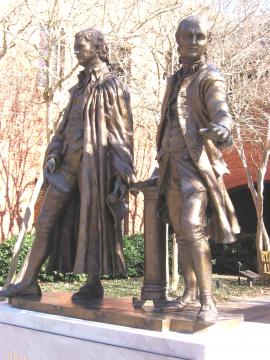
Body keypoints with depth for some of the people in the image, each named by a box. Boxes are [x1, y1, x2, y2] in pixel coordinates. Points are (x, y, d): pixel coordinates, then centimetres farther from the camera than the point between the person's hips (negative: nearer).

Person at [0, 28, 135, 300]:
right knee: (46, 221, 3)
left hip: (94, 163, -7)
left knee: (92, 222, 0)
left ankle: (94, 284, 13)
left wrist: (122, 175, -11)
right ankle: (29, 282, 9)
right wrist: (54, 154, 5)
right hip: (69, 162, 7)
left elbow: (123, 133, -5)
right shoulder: (79, 87, 19)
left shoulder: (112, 86, -2)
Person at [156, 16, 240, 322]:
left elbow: (221, 114, -23)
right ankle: (190, 291, 20)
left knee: (193, 227, -20)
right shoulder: (174, 80, 17)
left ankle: (208, 302, -15)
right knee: (180, 230, 10)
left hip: (197, 163, -7)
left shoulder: (210, 78, -5)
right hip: (172, 164, 7)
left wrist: (222, 129, -46)